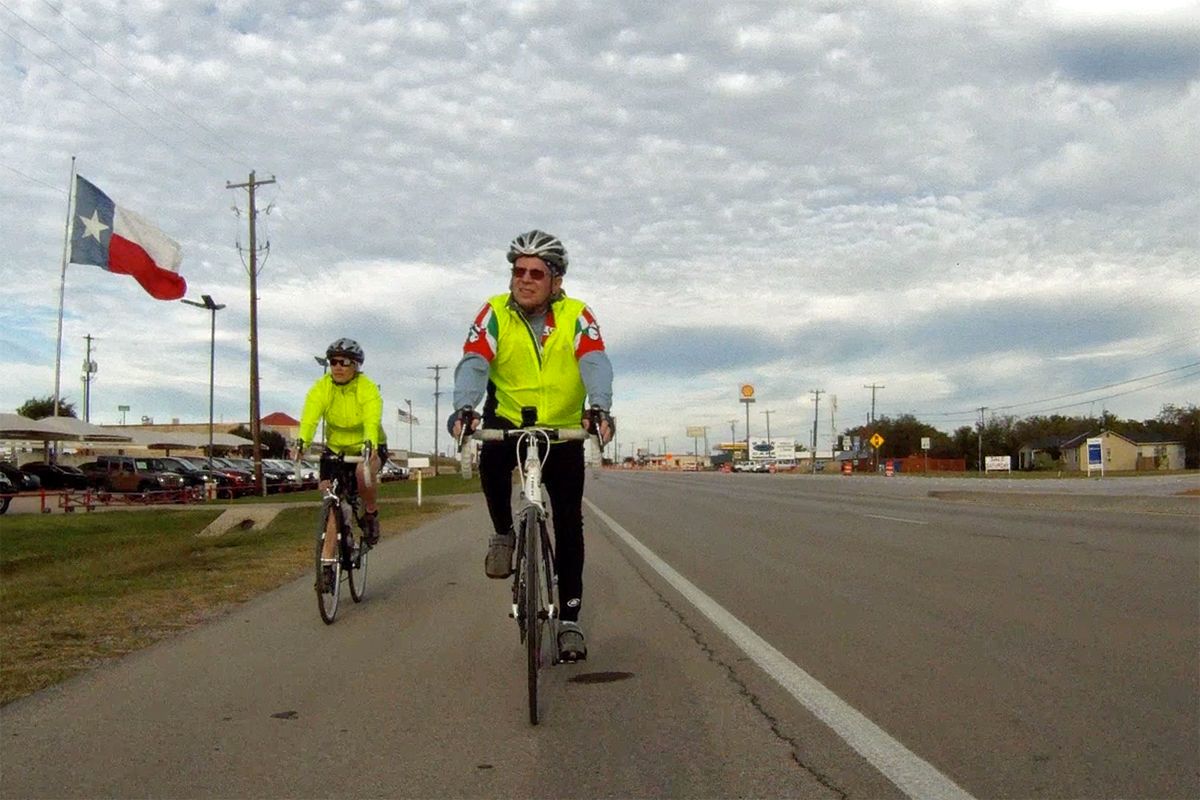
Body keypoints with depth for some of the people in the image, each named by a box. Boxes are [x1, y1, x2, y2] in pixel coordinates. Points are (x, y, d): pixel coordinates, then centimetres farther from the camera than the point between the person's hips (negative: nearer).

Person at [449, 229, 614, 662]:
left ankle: (570, 619, 11)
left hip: (563, 430, 1)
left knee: (569, 524, 0)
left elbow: (595, 363, -26)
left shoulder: (576, 315, -11)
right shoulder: (495, 313, -10)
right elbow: (473, 364, -23)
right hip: (508, 422, 0)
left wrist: (600, 408, -46)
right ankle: (504, 533, -6)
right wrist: (464, 407, -44)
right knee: (491, 458, -34)